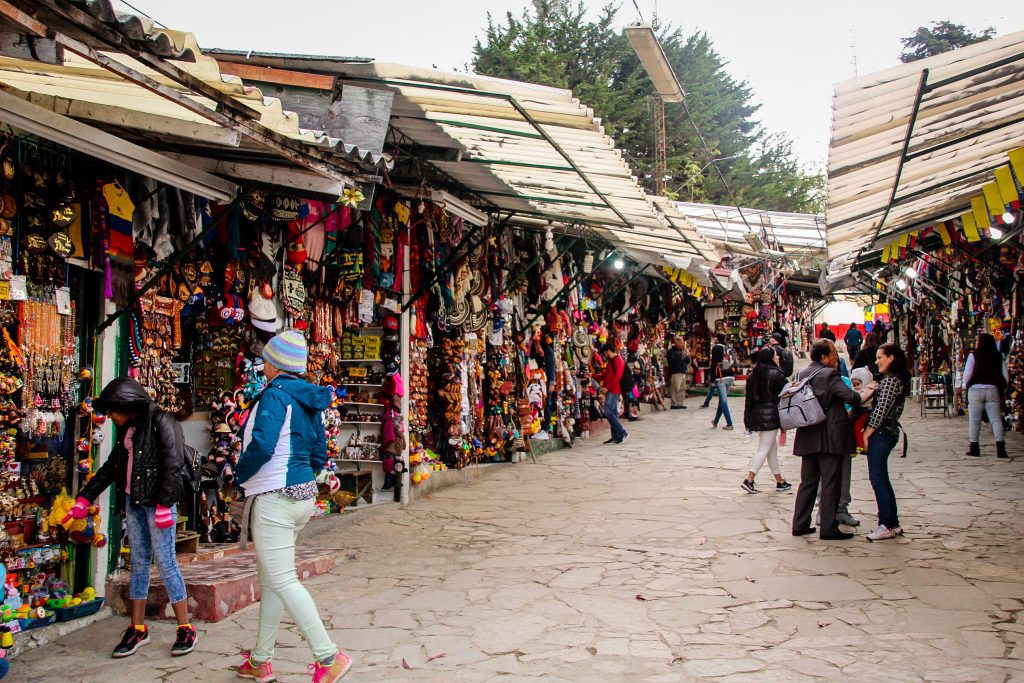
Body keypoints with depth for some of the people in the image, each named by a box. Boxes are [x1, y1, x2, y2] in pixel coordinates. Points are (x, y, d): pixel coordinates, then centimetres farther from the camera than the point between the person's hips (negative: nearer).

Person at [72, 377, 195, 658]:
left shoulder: (161, 422, -9)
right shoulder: (127, 429, 16)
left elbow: (173, 464, -15)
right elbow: (111, 466, 23)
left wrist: (164, 504, -19)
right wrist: (85, 498, 21)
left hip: (157, 501, -8)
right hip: (132, 501, 8)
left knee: (165, 562, -8)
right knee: (138, 562, 10)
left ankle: (185, 630, -1)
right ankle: (137, 629, 16)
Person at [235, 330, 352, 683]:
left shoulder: (275, 395, -15)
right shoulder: (308, 401, 12)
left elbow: (262, 446, -26)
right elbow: (319, 455, 16)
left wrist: (240, 474, -9)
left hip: (275, 499, -9)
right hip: (302, 495, 9)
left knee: (281, 580, -8)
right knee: (270, 578, 16)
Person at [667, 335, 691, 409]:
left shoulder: (682, 350, 21)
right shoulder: (671, 351, -2)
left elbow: (687, 361, 23)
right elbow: (672, 360, -19)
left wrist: (687, 356, 2)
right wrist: (681, 355, -19)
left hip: (683, 372, 8)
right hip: (675, 373, -8)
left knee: (682, 389, 8)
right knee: (676, 389, -11)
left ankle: (681, 404, 13)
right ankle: (674, 404, -9)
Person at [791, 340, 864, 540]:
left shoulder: (801, 375, 9)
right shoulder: (829, 375, -14)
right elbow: (850, 396, -20)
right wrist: (861, 397, -1)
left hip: (808, 437, 7)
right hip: (830, 437, -7)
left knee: (808, 481, 13)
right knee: (830, 484, -1)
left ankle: (800, 524, 14)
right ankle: (828, 528, 1)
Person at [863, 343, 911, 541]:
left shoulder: (891, 380, -15)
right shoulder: (896, 380, 16)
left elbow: (881, 410, -19)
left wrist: (868, 432, -13)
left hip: (881, 433, -10)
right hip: (887, 432, 10)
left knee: (877, 479, -6)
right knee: (881, 479, 13)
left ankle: (887, 525, -2)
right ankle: (893, 524, 18)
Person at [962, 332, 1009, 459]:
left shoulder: (974, 356, -5)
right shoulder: (998, 357, 5)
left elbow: (967, 373, -6)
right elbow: (1005, 376, 5)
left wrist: (965, 386, 10)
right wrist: (1003, 390, 16)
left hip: (976, 390, -2)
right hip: (993, 390, 2)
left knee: (974, 420, 6)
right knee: (996, 419, 2)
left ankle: (974, 448, 8)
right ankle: (1000, 449, -5)